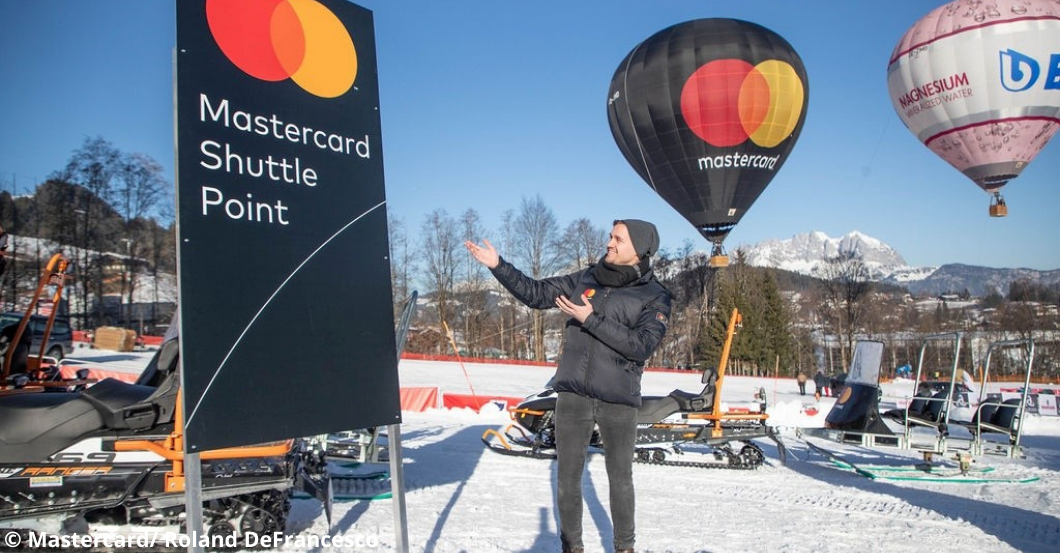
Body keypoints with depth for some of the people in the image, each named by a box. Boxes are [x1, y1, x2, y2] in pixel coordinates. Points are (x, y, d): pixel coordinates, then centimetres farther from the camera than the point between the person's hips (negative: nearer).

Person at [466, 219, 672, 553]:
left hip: (619, 401, -2)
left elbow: (642, 346, -16)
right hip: (572, 396, 3)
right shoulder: (586, 279, 6)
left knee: (620, 479, 12)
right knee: (567, 478, 10)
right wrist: (498, 265, 0)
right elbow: (536, 294, 9)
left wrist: (591, 320, -19)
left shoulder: (655, 296, -3)